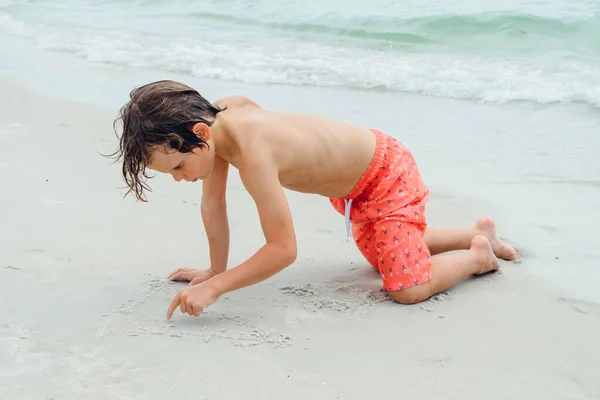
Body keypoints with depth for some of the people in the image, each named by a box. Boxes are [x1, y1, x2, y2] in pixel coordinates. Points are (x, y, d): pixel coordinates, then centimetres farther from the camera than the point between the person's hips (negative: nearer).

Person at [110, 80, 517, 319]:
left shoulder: (250, 150, -42)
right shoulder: (213, 118, -17)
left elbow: (284, 249, -38)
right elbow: (213, 205, -4)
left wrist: (214, 288, -38)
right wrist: (216, 271, 0)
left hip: (387, 171, -9)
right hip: (353, 184, 9)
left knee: (407, 288, -16)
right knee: (385, 253, 30)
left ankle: (478, 256, 12)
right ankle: (478, 231, 46)